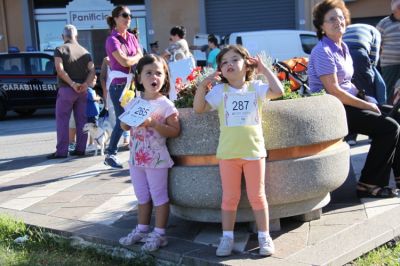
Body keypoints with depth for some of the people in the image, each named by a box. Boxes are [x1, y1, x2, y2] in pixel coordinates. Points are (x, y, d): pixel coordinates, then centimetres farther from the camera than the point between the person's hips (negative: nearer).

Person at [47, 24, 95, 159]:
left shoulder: (60, 50, -3)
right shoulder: (85, 52, 12)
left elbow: (60, 70, -17)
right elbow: (92, 70, 0)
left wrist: (72, 84, -18)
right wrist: (85, 84, -12)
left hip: (66, 89, -4)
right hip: (82, 90, 5)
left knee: (62, 120, 0)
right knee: (81, 120, 9)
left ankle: (62, 151, -3)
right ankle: (80, 149, 9)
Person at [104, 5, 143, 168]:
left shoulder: (132, 37, 12)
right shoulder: (112, 40, -10)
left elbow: (141, 60, 10)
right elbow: (124, 61, -20)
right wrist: (138, 56, -2)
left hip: (133, 84, 6)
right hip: (119, 86, -6)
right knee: (122, 121, -3)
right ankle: (110, 155, 8)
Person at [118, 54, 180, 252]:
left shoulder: (165, 105, -11)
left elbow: (175, 131, -15)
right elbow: (124, 126, 11)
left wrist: (154, 124, -25)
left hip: (156, 159, -5)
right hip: (136, 158, 6)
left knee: (159, 197, 4)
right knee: (142, 197, 18)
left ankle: (159, 234, 14)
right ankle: (142, 230, 31)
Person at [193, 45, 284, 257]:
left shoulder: (255, 88, 2)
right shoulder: (219, 91, 3)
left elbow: (278, 91, -13)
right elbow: (198, 108, -1)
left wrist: (264, 69, -6)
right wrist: (203, 84, -10)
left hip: (253, 151, -1)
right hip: (228, 153, 1)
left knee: (257, 196, 8)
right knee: (229, 197, 10)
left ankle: (264, 236, 19)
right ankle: (227, 237, 21)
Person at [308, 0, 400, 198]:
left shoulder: (343, 47, 13)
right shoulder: (323, 52, -16)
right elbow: (333, 91, -22)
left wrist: (364, 98, 5)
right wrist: (366, 105, -15)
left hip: (347, 105, 10)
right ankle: (368, 185, -7)